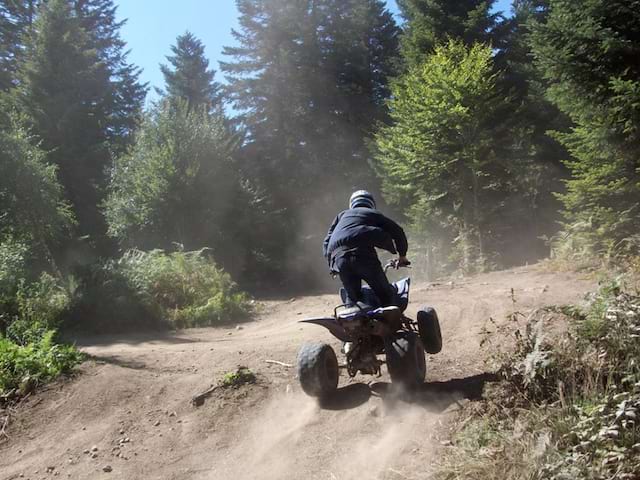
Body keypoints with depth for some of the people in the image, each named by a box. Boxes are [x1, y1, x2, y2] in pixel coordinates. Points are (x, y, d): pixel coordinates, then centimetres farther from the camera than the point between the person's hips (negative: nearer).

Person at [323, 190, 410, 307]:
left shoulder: (342, 215, 35)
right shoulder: (373, 214, 28)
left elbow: (326, 243, 28)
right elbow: (397, 231, 20)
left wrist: (332, 263, 34)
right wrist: (402, 255, 31)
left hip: (337, 257, 3)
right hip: (363, 254, -3)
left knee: (352, 297, 16)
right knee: (386, 294, 7)